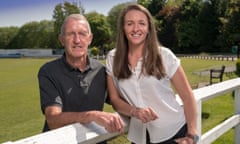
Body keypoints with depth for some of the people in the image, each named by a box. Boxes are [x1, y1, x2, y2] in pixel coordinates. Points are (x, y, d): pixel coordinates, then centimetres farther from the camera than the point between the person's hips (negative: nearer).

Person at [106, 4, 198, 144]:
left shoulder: (164, 55, -9)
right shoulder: (113, 58, -3)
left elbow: (188, 96, -4)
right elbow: (115, 99, 0)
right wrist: (134, 111, -20)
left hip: (175, 132, -2)